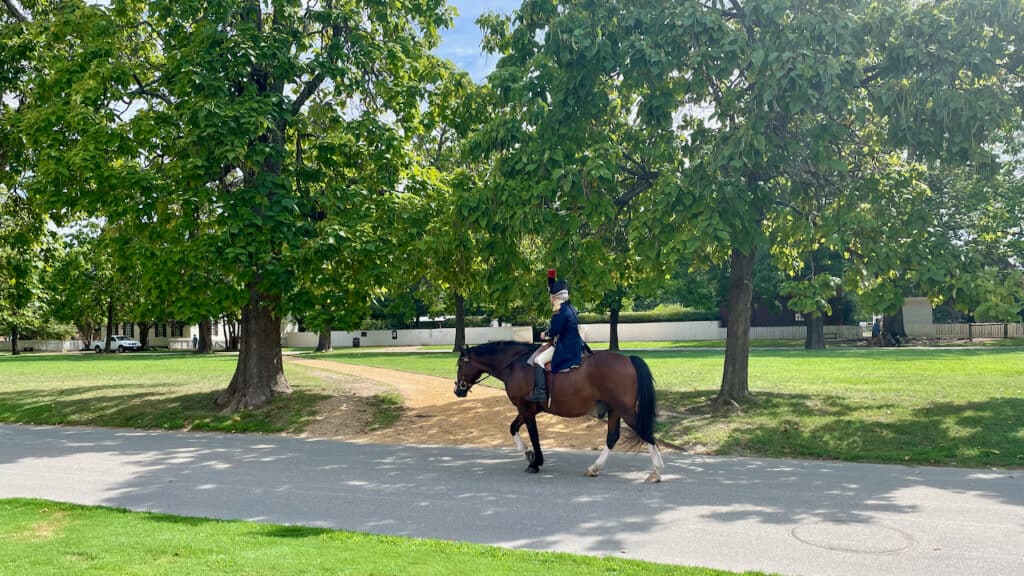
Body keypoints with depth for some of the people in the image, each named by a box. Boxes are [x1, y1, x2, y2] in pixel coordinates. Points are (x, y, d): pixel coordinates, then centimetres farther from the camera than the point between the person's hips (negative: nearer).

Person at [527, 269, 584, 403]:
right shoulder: (571, 308, 10)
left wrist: (545, 334, 0)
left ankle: (540, 392, -20)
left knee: (538, 360, -12)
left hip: (565, 348, -10)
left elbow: (554, 330, -24)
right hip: (575, 346, 10)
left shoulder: (560, 311, -18)